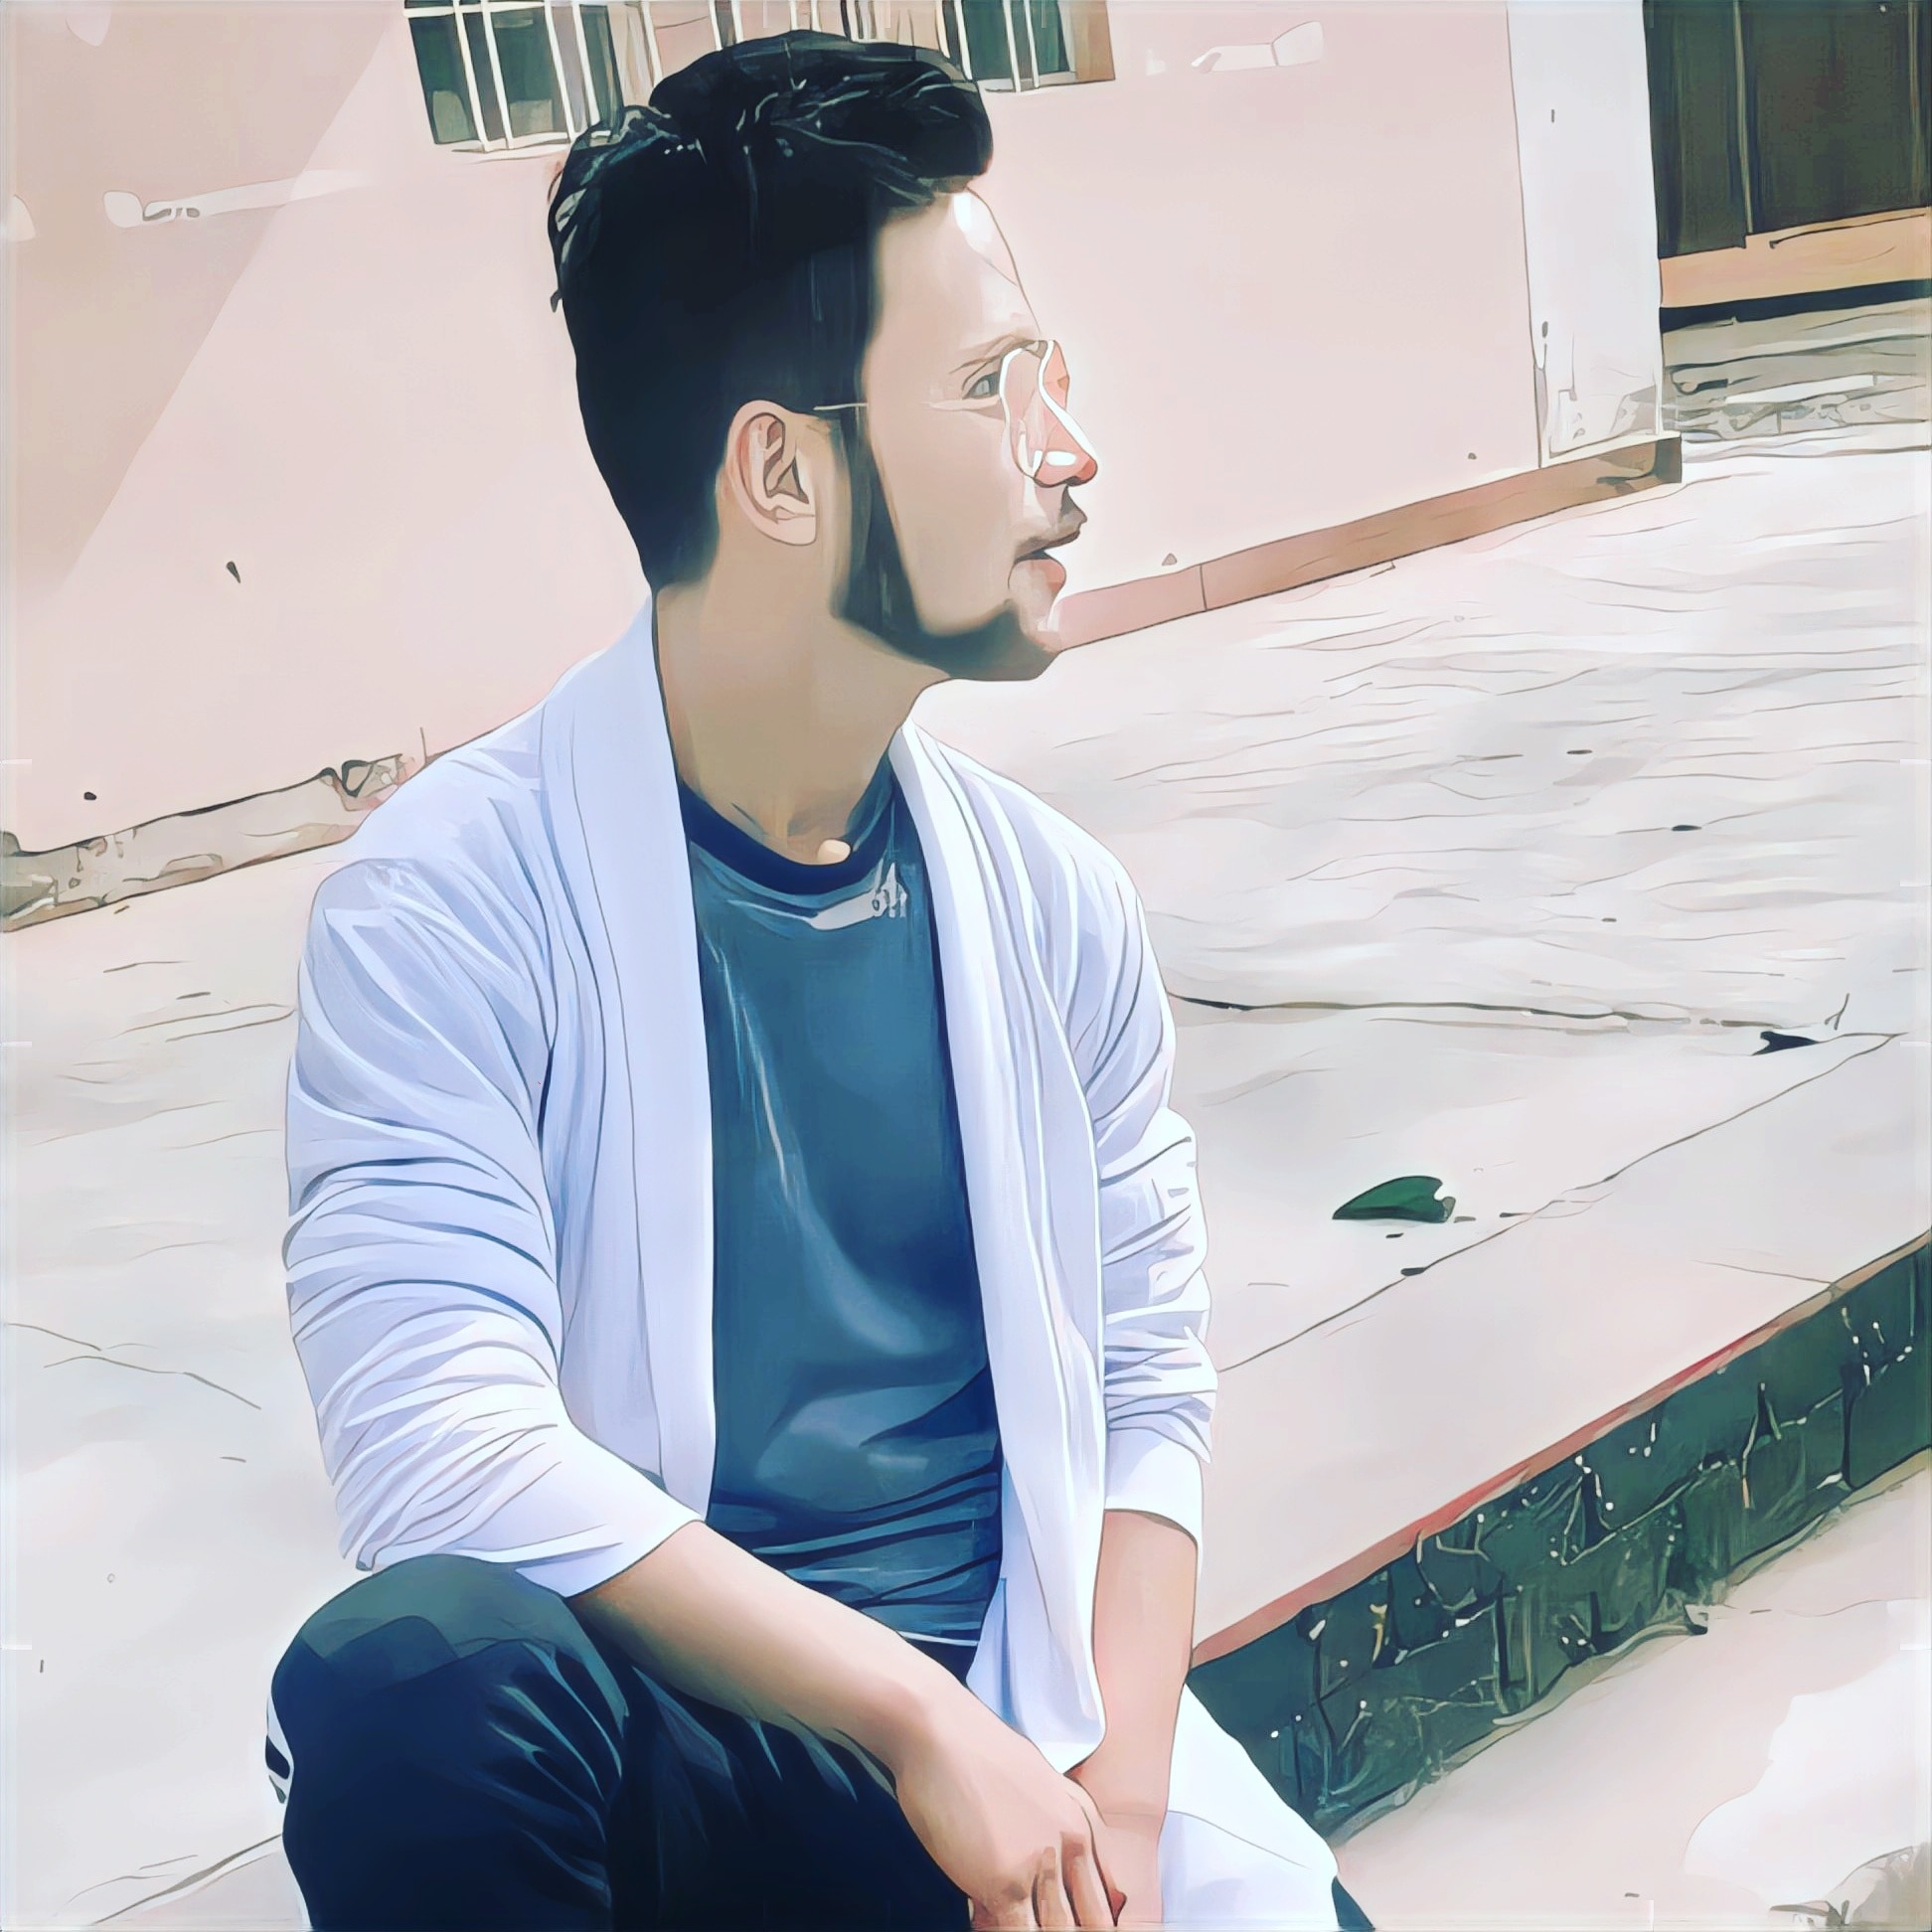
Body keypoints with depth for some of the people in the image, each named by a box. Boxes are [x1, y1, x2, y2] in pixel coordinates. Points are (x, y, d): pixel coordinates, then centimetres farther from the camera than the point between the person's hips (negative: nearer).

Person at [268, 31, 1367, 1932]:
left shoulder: (1055, 906, 2)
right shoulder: (450, 907, -12)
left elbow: (1146, 1389, 6)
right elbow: (442, 1449, -20)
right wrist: (919, 1724, -20)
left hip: (1018, 1737, 4)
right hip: (657, 1751, -3)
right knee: (415, 1674, -33)